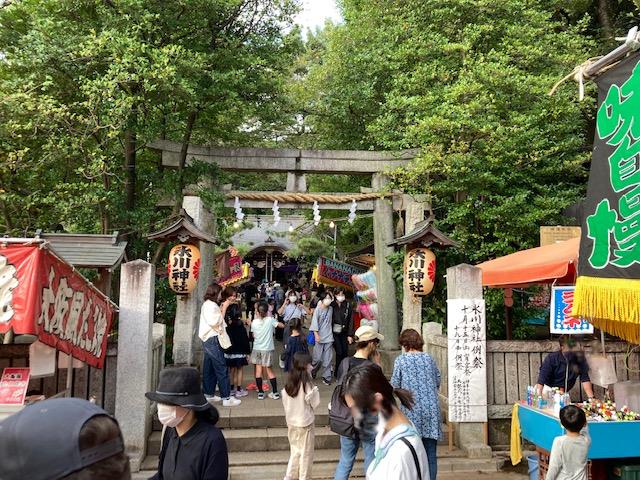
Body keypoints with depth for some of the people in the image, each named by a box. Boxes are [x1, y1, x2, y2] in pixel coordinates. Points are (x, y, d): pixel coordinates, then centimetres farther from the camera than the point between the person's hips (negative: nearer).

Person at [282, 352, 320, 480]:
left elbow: (285, 402, 3)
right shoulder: (306, 383, -21)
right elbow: (315, 403, -12)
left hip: (291, 422, 6)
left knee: (295, 451, 20)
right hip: (305, 423, -6)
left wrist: (289, 417, 13)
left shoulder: (289, 382, -2)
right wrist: (315, 389, -5)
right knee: (306, 454, 12)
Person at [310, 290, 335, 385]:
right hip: (319, 337, -3)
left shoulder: (331, 309, 5)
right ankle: (313, 372, 27)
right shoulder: (317, 310, -6)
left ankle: (326, 377, 11)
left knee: (327, 359, 1)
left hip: (329, 337, 3)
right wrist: (316, 335, -12)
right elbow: (314, 323, -8)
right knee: (318, 358, 0)